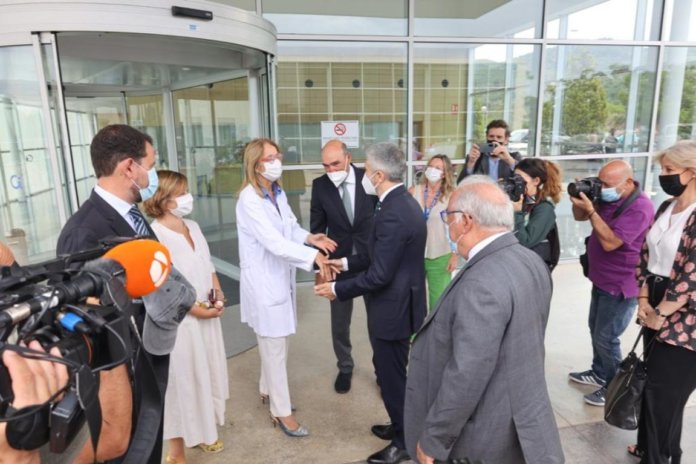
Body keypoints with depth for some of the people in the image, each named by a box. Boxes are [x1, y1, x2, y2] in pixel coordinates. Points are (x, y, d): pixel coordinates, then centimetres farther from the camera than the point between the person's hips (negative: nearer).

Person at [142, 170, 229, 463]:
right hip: (177, 323, -7)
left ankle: (201, 433, 42)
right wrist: (192, 308, -19)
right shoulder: (154, 236, -19)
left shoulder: (193, 227, 6)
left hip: (207, 317, 8)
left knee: (206, 375, 20)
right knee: (181, 382, 7)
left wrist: (217, 292, -1)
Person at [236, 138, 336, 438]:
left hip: (282, 275, 8)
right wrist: (312, 255, -31)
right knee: (274, 346, 4)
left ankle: (267, 389, 43)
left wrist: (308, 237, -10)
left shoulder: (278, 193, 4)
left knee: (278, 341, 21)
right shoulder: (249, 199, -22)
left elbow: (289, 227, 10)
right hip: (263, 279, -8)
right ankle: (281, 411, 20)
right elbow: (274, 242, -29)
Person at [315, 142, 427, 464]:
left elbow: (379, 275, -26)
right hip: (401, 302, 10)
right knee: (393, 371, 24)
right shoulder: (403, 202, 6)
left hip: (392, 308, -10)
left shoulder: (393, 213, -27)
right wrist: (347, 263, 15)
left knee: (391, 375, 8)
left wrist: (337, 289, -15)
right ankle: (402, 427, 42)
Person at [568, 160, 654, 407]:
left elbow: (610, 242, -31)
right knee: (595, 329, 20)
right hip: (601, 279, 9)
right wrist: (580, 197, -11)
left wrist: (590, 209, -31)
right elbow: (580, 217, 9)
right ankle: (599, 373, 38)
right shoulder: (609, 198, 0)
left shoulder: (639, 208, -25)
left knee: (605, 337, -2)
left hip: (620, 285, -9)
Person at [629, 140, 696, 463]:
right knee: (656, 386, 19)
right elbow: (647, 255, 9)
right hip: (656, 309, 7)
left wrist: (660, 313, -15)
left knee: (663, 391, 4)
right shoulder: (666, 208, 7)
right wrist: (644, 300, 1)